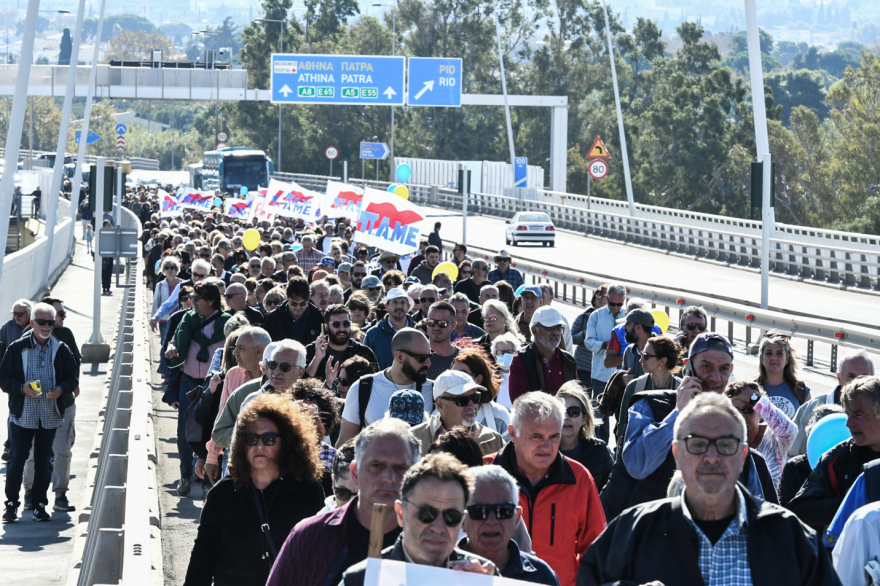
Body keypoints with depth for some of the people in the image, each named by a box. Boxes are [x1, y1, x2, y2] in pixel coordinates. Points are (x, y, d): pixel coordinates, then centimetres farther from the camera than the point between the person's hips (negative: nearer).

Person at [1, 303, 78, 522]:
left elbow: (73, 378, 7)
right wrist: (22, 388, -19)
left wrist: (61, 389, -14)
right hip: (22, 415, -2)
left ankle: (39, 504, 16)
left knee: (43, 461, 7)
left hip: (50, 416, 2)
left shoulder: (61, 350, 4)